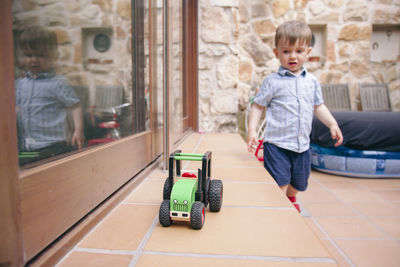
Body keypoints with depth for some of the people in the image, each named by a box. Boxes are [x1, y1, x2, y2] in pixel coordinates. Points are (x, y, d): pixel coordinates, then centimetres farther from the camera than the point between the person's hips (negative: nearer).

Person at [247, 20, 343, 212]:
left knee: (298, 183, 21)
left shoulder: (312, 81, 7)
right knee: (279, 184, -7)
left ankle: (291, 200, 52)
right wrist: (252, 130, -14)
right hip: (276, 145, -5)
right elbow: (258, 105, -3)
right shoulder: (272, 81, -7)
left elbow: (318, 106, 18)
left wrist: (332, 124, 7)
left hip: (302, 145, 5)